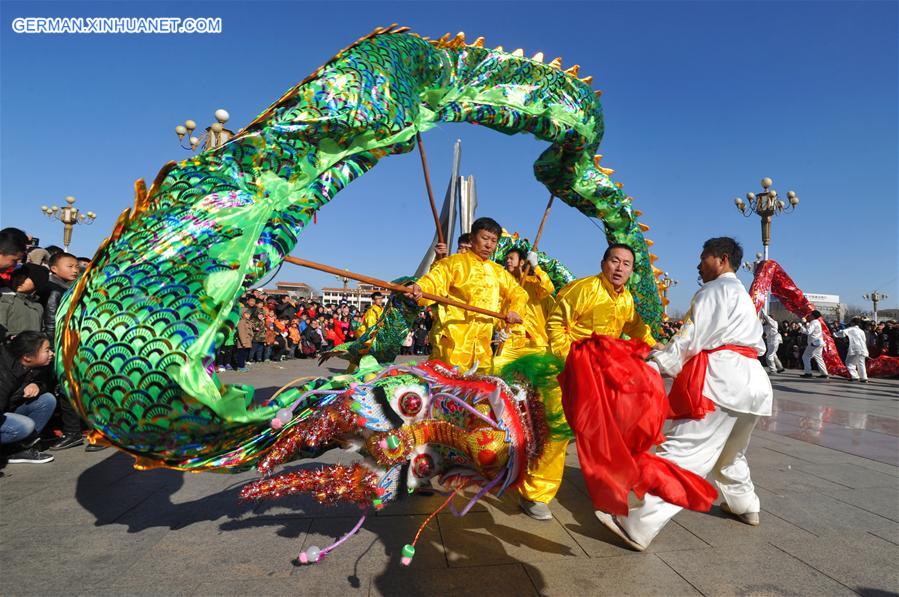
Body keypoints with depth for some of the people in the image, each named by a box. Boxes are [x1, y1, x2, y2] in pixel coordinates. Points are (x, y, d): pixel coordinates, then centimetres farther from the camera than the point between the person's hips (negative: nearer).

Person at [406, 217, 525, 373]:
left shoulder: (499, 272, 22)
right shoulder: (454, 262, 5)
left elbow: (518, 292, 29)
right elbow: (434, 279, -11)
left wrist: (515, 310, 7)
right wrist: (420, 288, -34)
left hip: (484, 344, 5)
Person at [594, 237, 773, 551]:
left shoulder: (715, 290, 1)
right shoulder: (743, 296, 29)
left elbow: (690, 340, -10)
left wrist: (652, 367, -10)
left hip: (722, 381, -10)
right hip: (753, 382, 10)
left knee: (682, 453, -18)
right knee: (731, 452, 30)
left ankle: (638, 527, -23)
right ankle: (744, 506, 47)